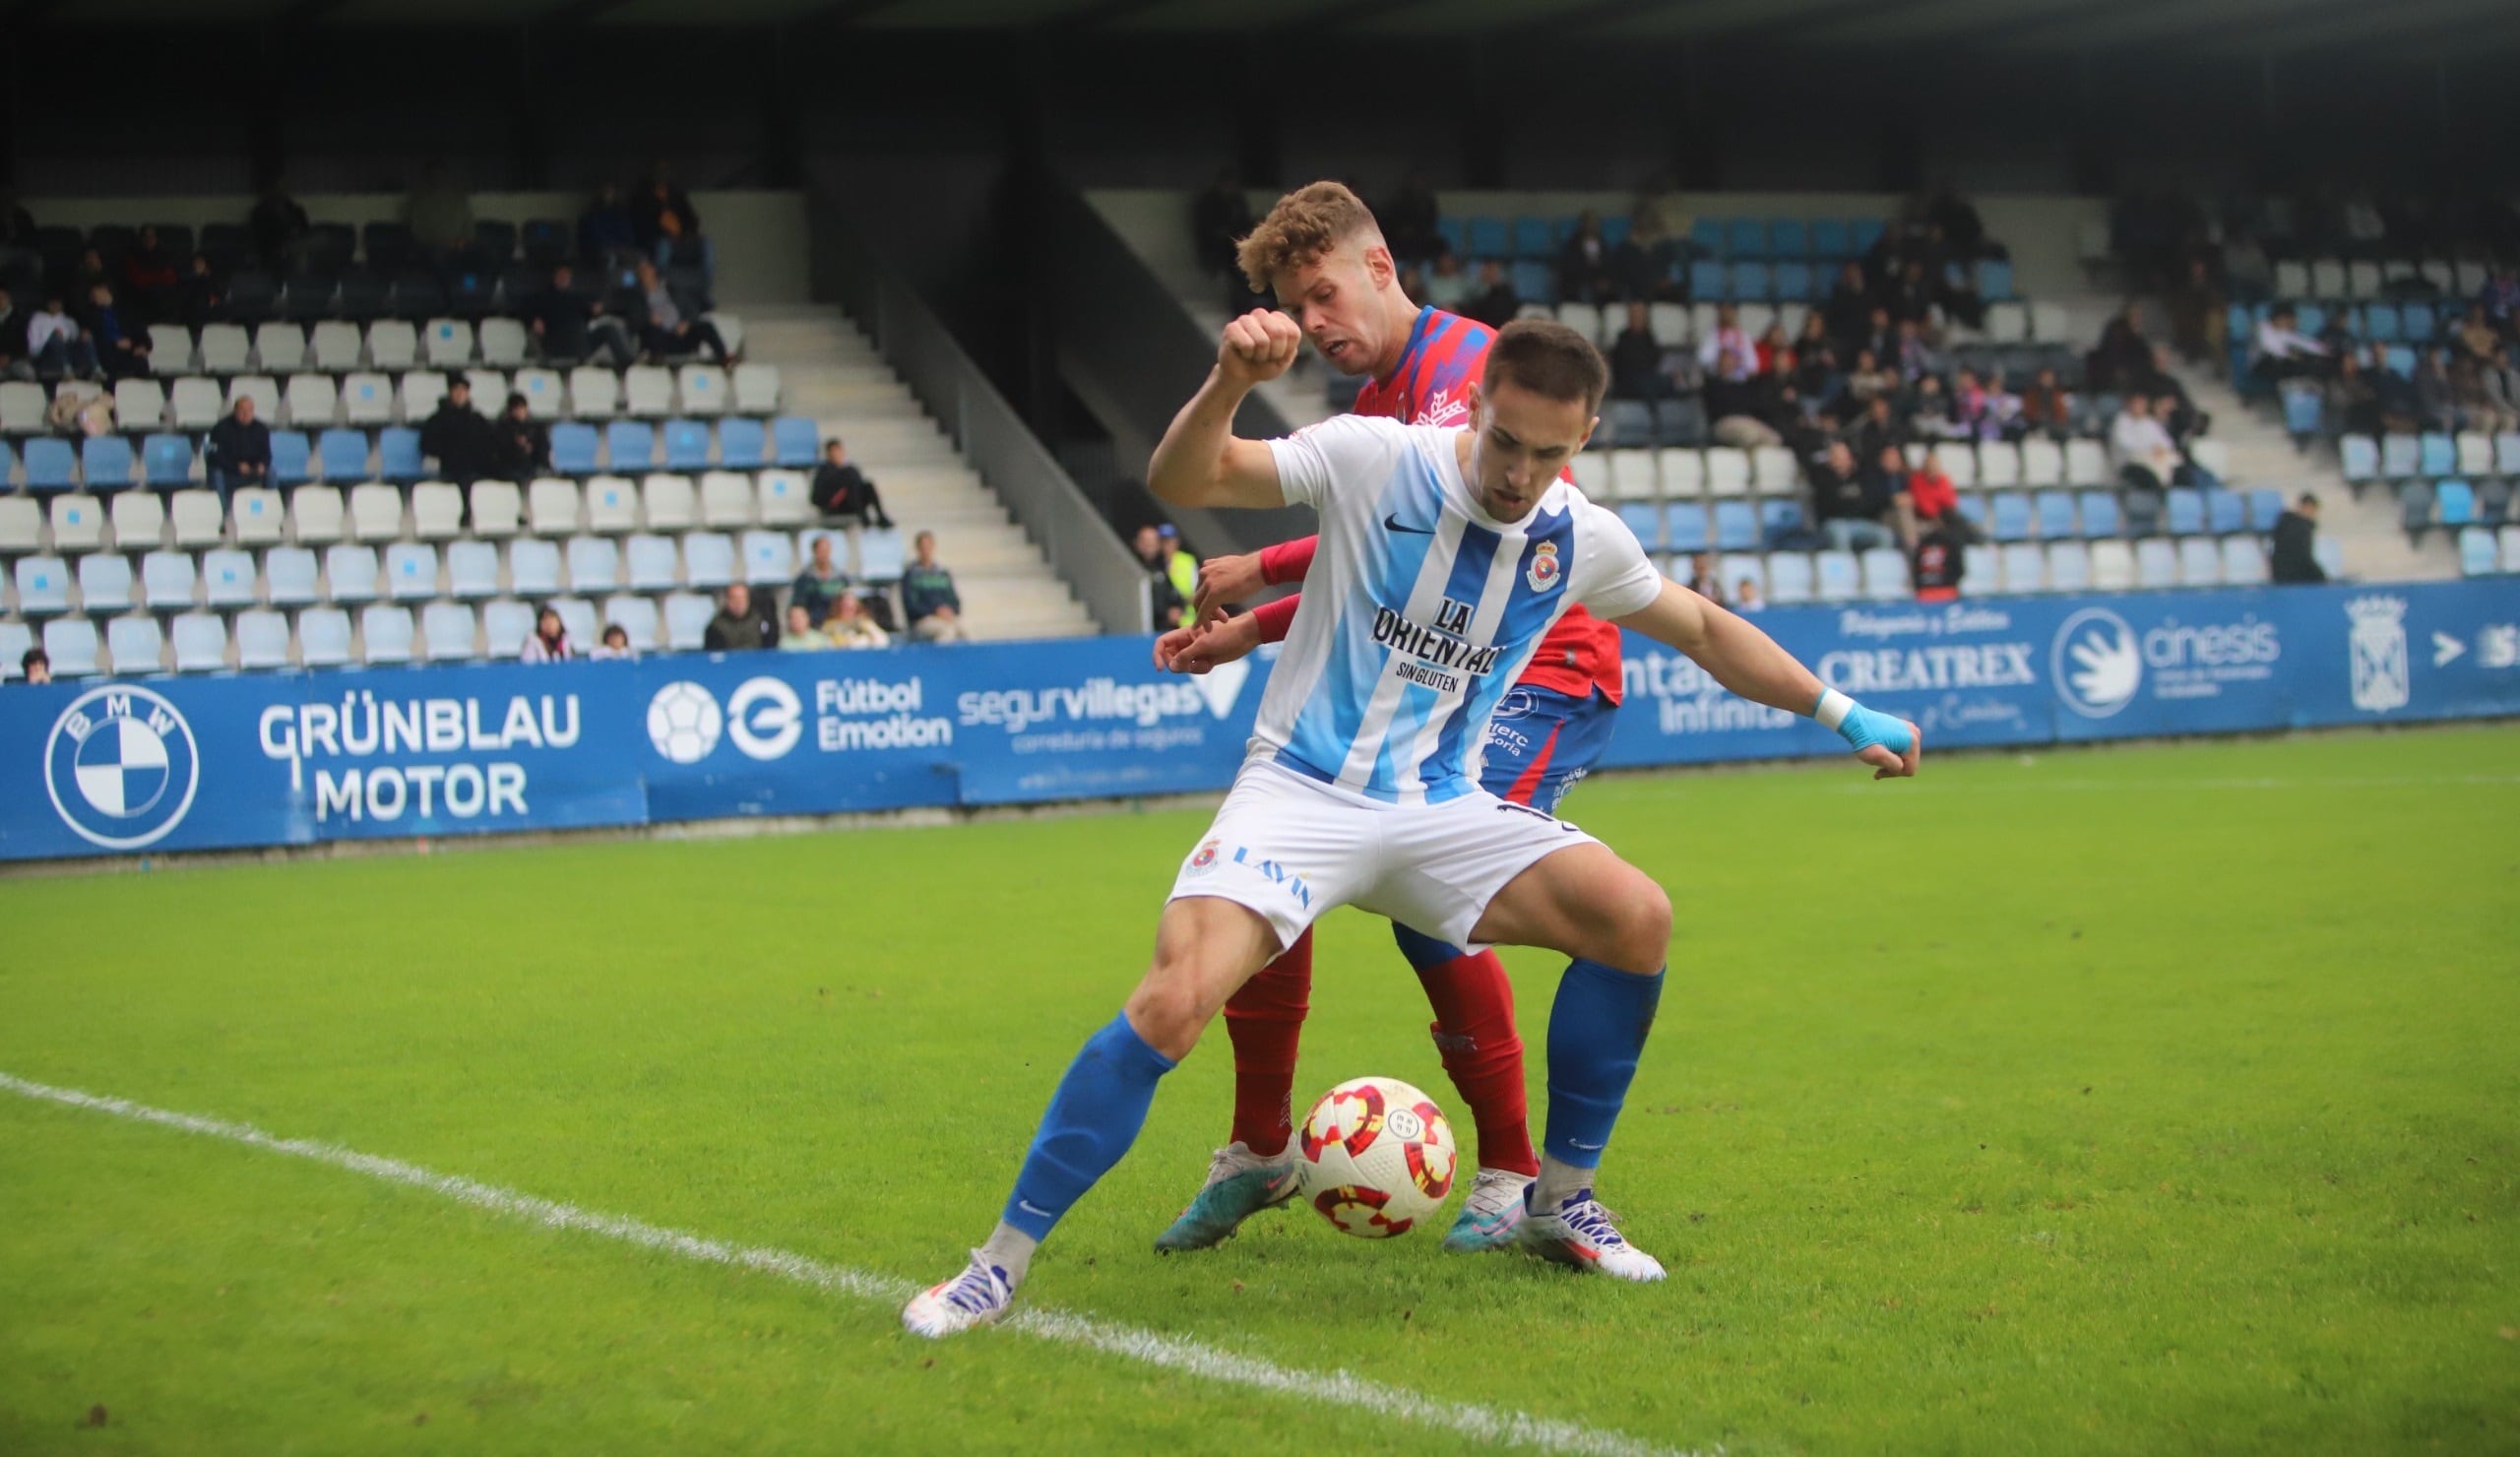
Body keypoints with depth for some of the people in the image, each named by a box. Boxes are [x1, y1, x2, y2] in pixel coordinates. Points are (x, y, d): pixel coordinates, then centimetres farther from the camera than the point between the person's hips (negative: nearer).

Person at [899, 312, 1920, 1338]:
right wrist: (1228, 384, -34)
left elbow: (1703, 630, 19)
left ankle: (1560, 1202, 5)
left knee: (1636, 916, -15)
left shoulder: (1583, 540, 2)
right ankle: (1001, 1262, -12)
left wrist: (1842, 714, 21)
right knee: (1172, 1004, -26)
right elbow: (1181, 481, -15)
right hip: (1300, 792, -4)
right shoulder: (1371, 459, -11)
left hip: (1438, 811, 5)